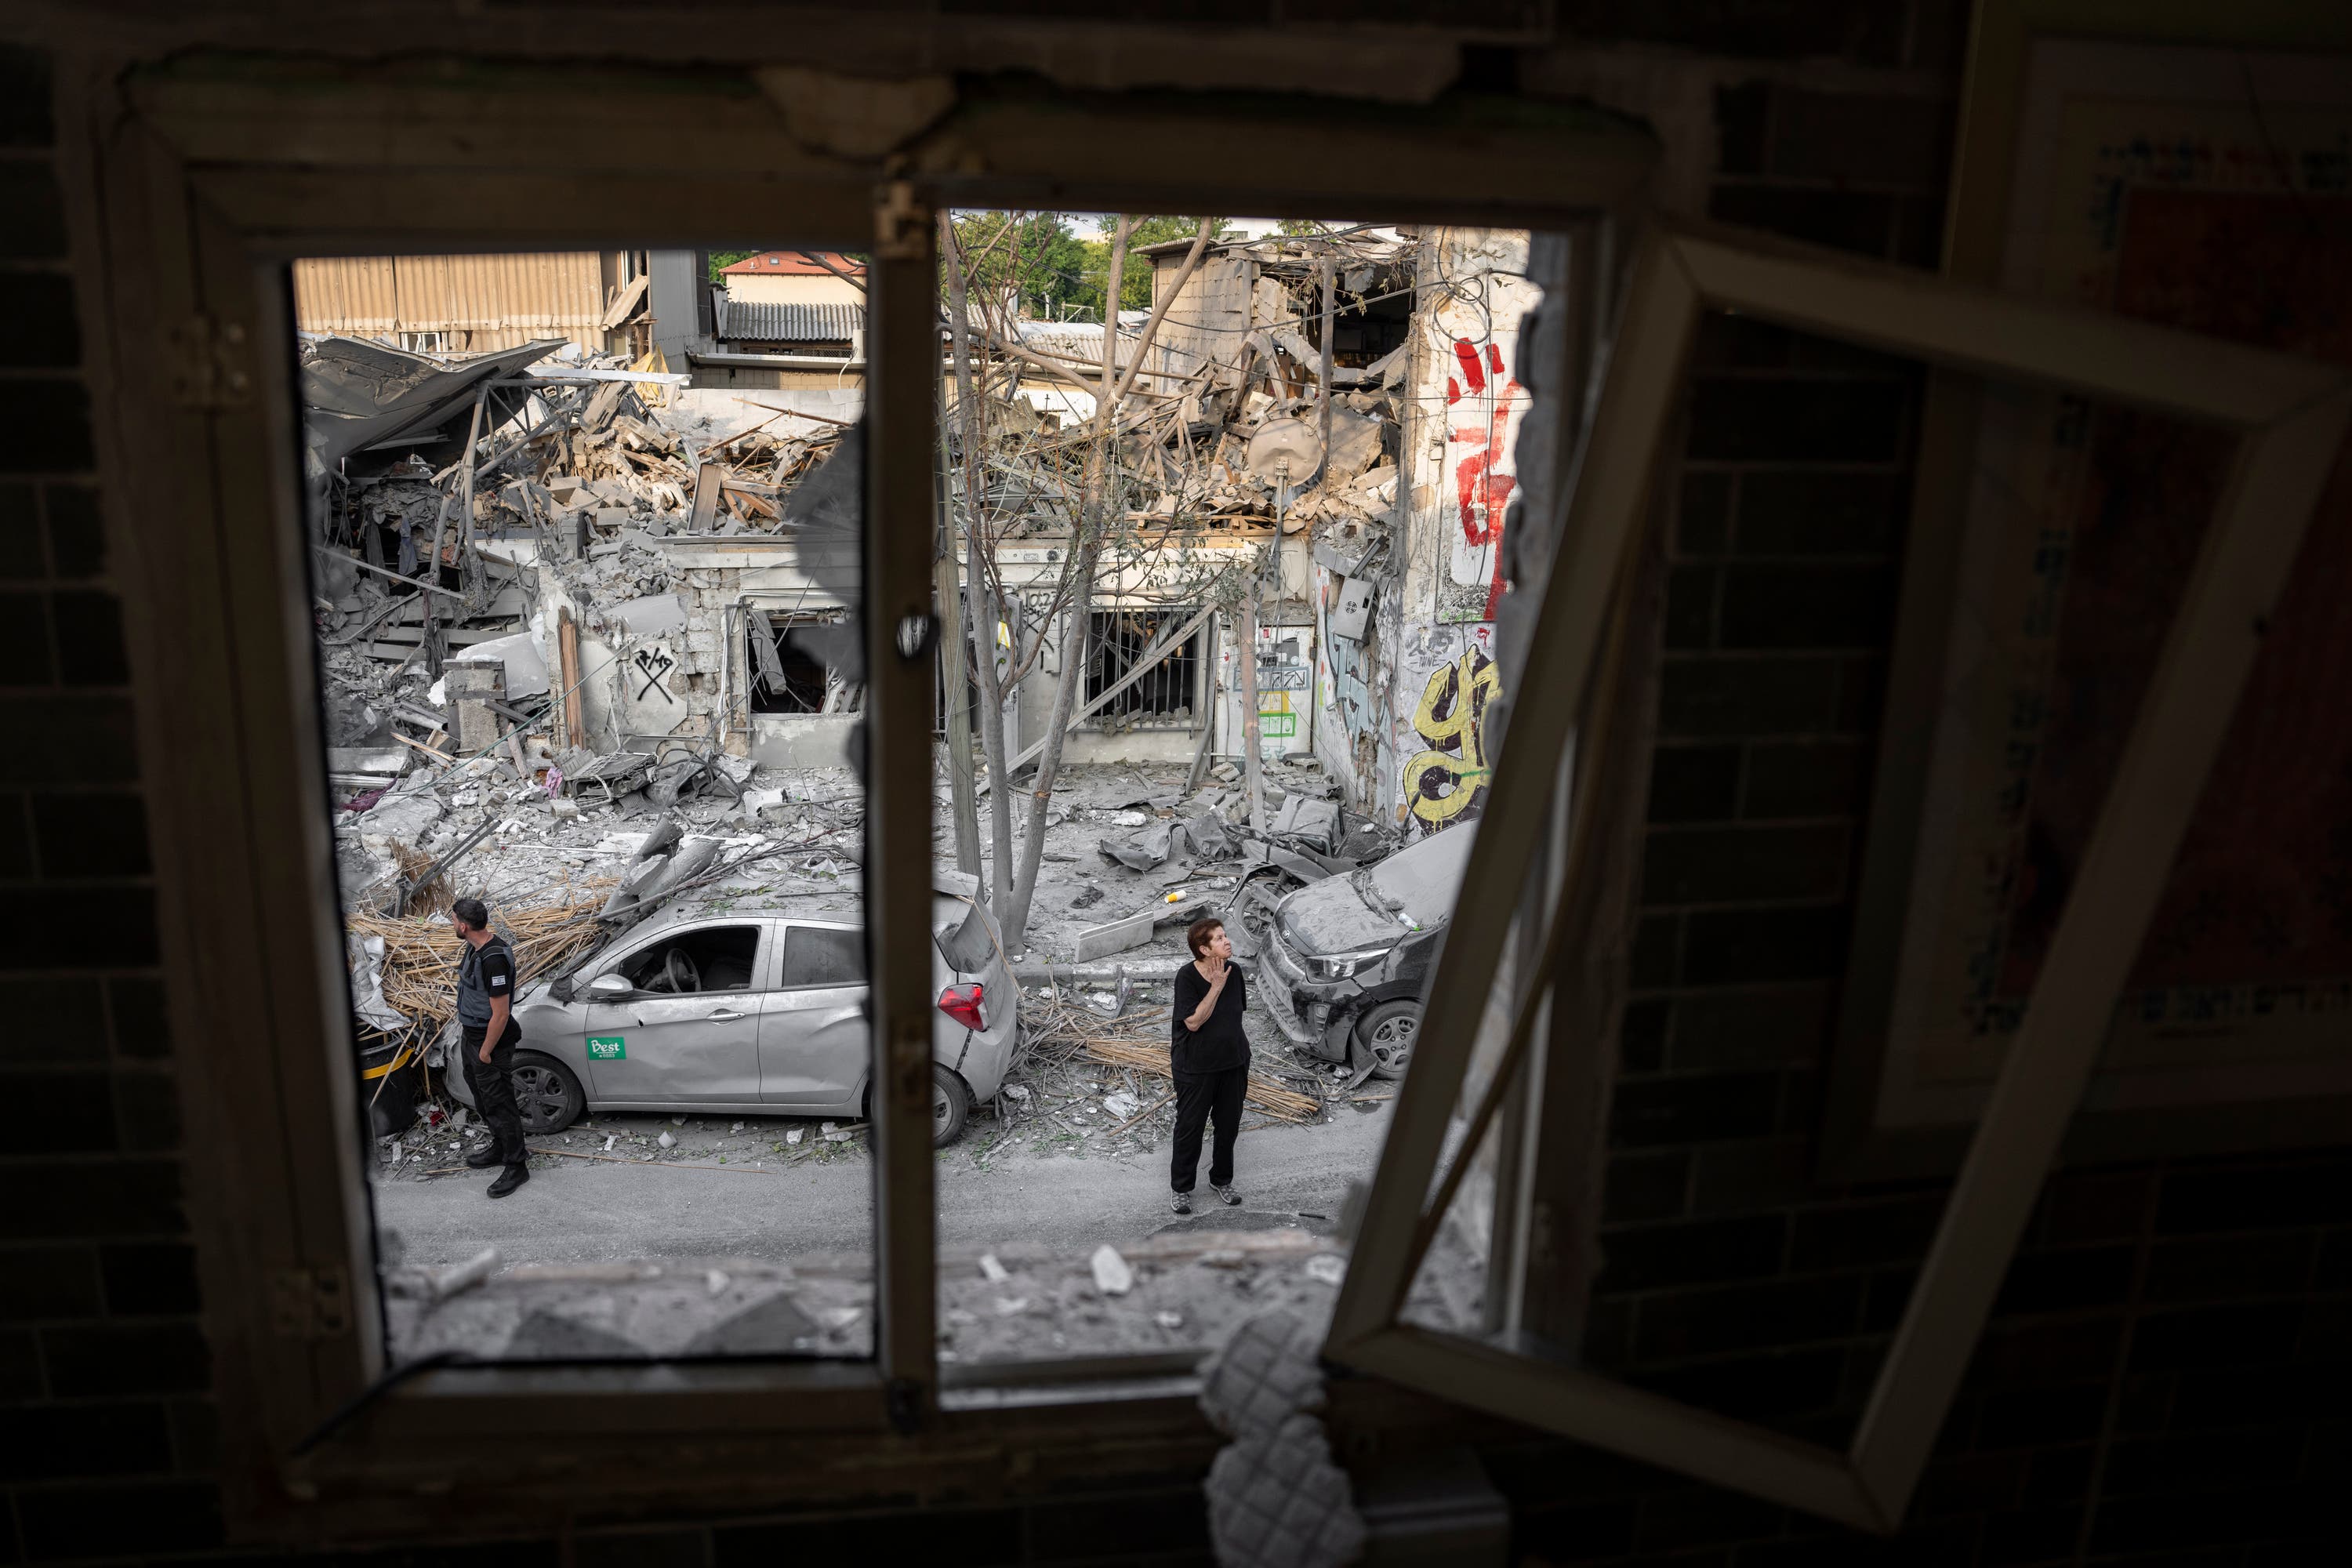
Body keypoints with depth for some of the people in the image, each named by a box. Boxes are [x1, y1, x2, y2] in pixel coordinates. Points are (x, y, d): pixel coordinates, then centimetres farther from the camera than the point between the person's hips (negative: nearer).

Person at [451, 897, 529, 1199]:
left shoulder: (494, 959, -31)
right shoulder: (475, 946, 0)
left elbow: (500, 1013, -28)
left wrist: (486, 1050, -21)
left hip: (490, 1040, -10)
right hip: (471, 1035, 10)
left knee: (498, 1104, 1)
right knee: (482, 1097, 24)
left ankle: (517, 1166, 14)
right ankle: (500, 1148, 42)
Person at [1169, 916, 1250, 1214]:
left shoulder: (1233, 972, -4)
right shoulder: (1187, 977, -20)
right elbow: (1193, 1022, -25)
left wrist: (1242, 1056, 15)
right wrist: (1217, 987, -29)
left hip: (1233, 1062, 5)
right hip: (1196, 1067, -5)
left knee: (1229, 1124, 16)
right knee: (1190, 1126, 7)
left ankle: (1221, 1180, 36)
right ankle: (1182, 1188, 24)